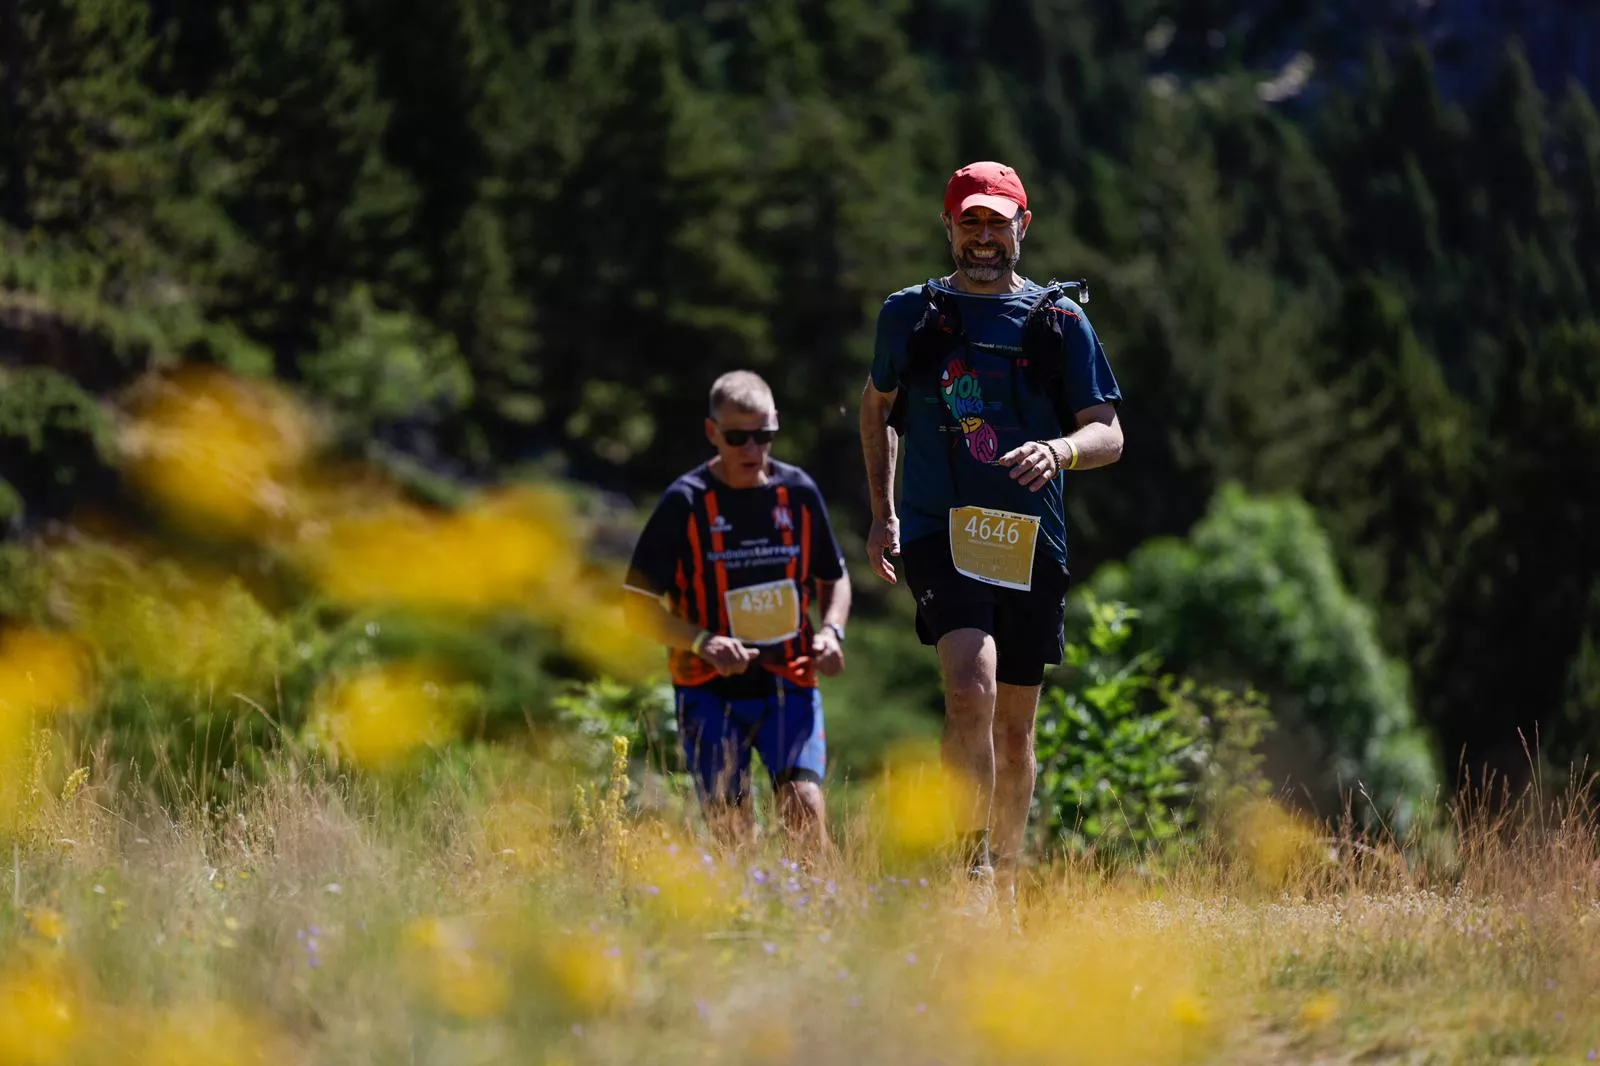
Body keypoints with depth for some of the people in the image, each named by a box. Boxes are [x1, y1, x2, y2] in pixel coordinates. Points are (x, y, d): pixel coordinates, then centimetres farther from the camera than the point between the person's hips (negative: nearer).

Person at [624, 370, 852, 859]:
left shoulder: (799, 492, 3)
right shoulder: (685, 502, -6)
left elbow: (834, 578, 18)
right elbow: (638, 605, -4)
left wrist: (831, 630, -3)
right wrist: (703, 642, -20)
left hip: (790, 682, 1)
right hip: (710, 690, -1)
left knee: (805, 803, -19)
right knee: (730, 827, -5)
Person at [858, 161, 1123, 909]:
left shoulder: (1061, 321, 6)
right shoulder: (910, 314, 8)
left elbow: (1108, 434, 2)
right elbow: (877, 404, 24)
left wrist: (1059, 451, -20)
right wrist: (882, 510, 16)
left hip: (1031, 545, 2)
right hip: (940, 535, -2)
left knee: (1015, 726, 9)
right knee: (971, 687, -25)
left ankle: (1003, 886, 25)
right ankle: (968, 869, -22)